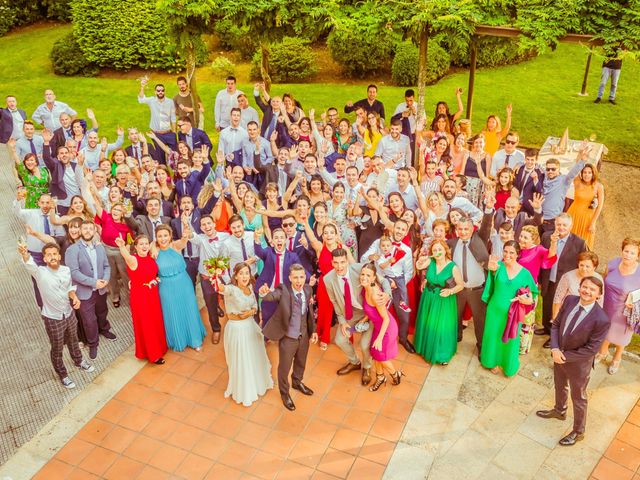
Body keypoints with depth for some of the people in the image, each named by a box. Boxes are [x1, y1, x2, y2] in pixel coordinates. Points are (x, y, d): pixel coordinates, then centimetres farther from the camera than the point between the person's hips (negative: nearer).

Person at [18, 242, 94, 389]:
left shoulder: (66, 270, -9)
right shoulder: (40, 273, -23)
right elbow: (29, 264, -47)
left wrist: (74, 297, -14)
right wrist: (24, 254, -68)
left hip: (69, 313, 4)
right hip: (52, 318, -4)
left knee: (73, 341, 28)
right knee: (57, 349, 15)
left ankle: (79, 361, 55)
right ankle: (63, 375, 38)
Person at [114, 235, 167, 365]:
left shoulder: (150, 257, -3)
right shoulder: (133, 260, -23)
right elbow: (126, 255, -49)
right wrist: (122, 246, -69)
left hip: (153, 294, 7)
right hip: (140, 296, -7)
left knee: (156, 322, 22)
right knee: (145, 325, 8)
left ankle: (159, 347, 44)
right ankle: (152, 354, 24)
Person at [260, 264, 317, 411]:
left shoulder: (308, 290, -9)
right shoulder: (283, 290, -25)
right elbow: (272, 296, -47)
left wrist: (313, 330, 7)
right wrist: (264, 293, -69)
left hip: (304, 335, 5)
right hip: (288, 337, -5)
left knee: (301, 362, 29)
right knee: (284, 367, 17)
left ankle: (297, 382, 59)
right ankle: (284, 393, 44)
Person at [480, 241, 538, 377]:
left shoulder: (524, 273, -8)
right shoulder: (499, 266, -9)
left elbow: (531, 293, 1)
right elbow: (494, 269, -30)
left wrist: (529, 300, -21)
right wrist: (493, 268, -53)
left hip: (512, 313, 0)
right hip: (495, 310, 0)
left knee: (510, 340, 16)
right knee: (493, 336, 17)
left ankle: (509, 365, 43)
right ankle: (493, 361, 42)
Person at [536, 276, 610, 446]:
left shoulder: (601, 319, -31)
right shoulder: (570, 300, -15)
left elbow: (591, 349, -23)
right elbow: (556, 324, -5)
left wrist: (565, 356, -19)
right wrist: (555, 349, -16)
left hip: (579, 364, -5)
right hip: (559, 356, 5)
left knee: (578, 398, 18)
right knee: (560, 387, 31)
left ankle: (578, 432, 41)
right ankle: (559, 411, 60)